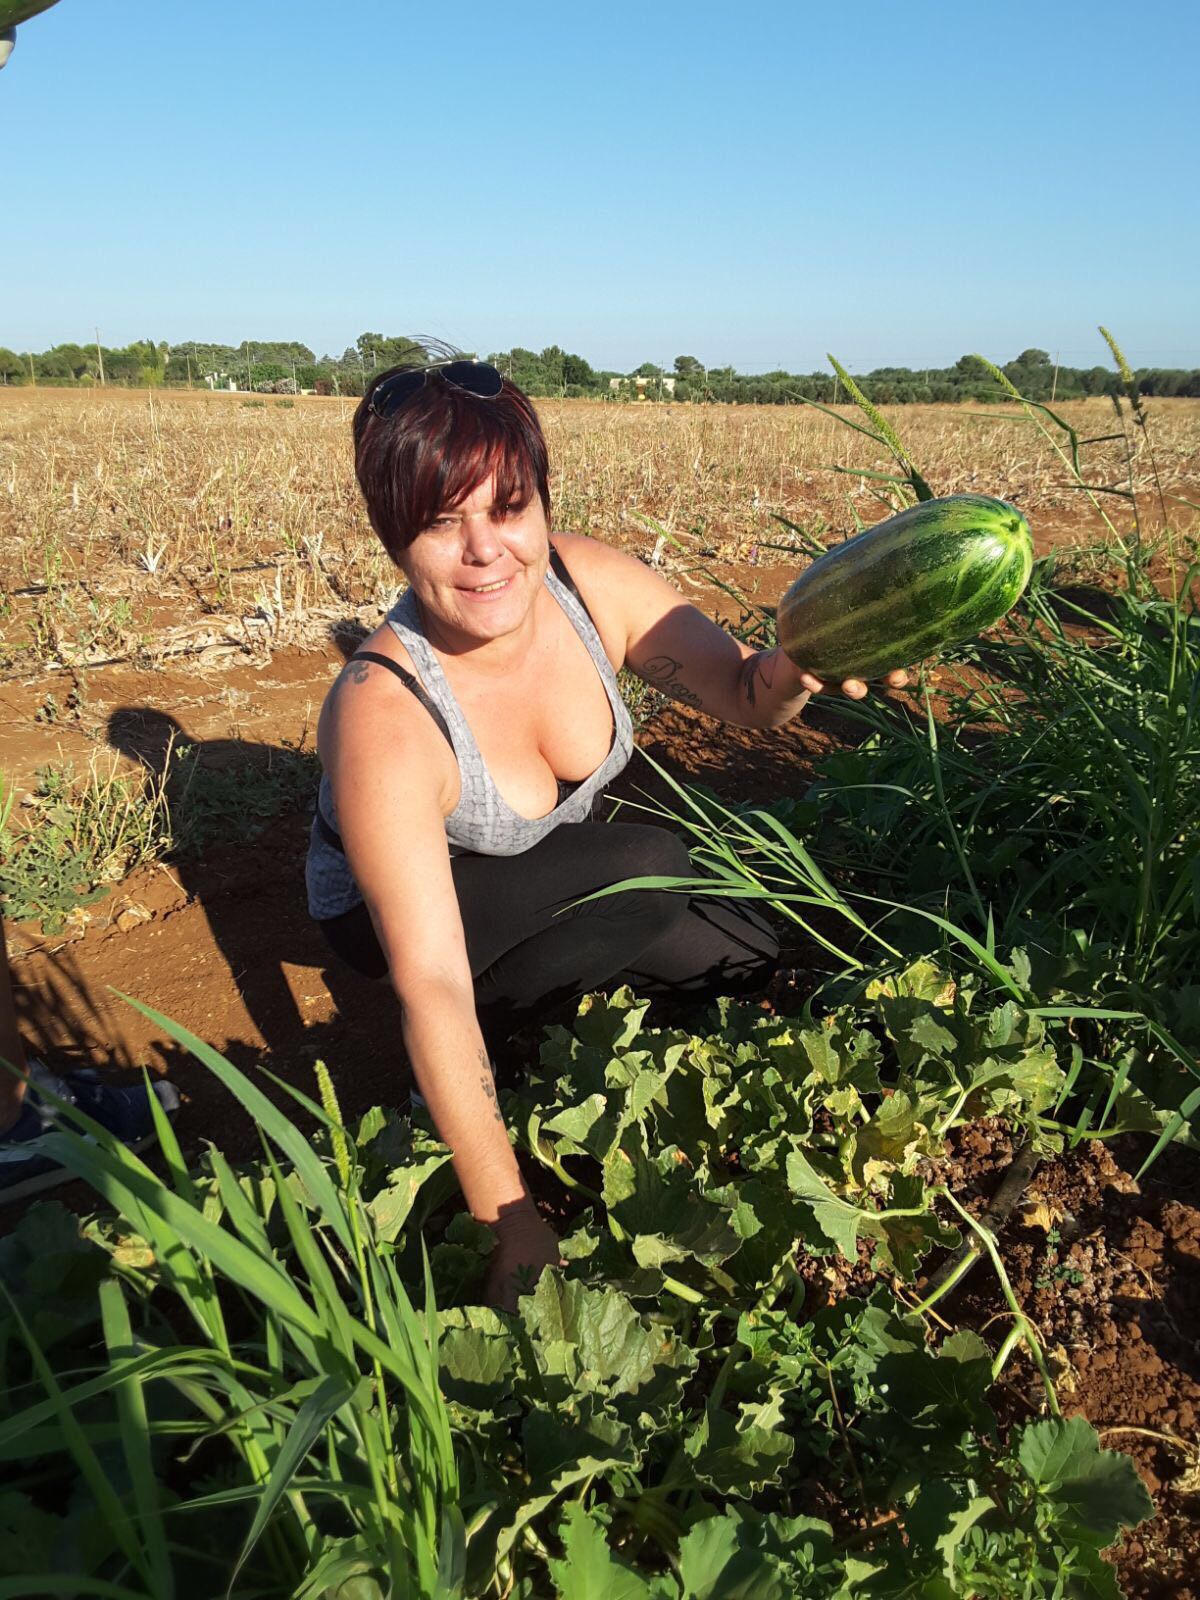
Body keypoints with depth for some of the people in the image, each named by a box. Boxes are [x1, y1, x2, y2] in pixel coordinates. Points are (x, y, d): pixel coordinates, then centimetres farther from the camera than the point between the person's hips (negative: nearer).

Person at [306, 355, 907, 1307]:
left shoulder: (591, 583, -22)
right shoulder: (384, 717, -36)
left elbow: (741, 694, -20)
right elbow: (430, 987, -38)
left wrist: (789, 669, -47)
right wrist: (513, 1224, -38)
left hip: (550, 874, 6)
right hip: (398, 905, -5)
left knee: (747, 951, -6)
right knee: (653, 871, -28)